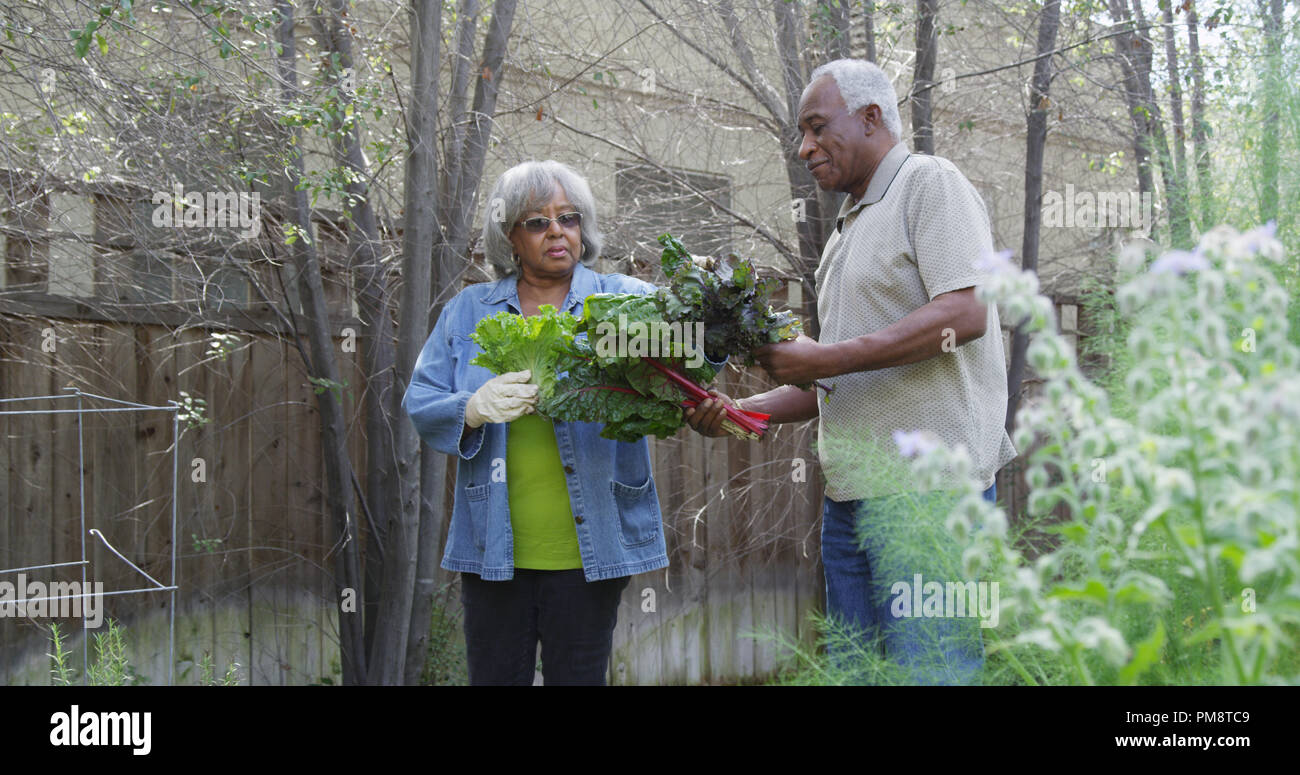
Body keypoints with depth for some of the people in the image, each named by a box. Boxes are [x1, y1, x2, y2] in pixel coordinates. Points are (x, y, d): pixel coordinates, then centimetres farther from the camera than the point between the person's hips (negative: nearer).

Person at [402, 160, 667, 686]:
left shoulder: (622, 299, 3)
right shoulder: (468, 312, 10)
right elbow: (420, 402, 5)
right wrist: (476, 407, -17)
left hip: (590, 548, -1)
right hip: (494, 548, 2)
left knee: (579, 677, 9)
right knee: (494, 677, 10)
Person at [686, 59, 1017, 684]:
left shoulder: (930, 182, -2)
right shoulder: (847, 229, 24)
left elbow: (965, 314, -17)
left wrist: (826, 359, -16)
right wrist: (739, 411, 10)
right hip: (852, 494, 9)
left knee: (928, 673, -9)